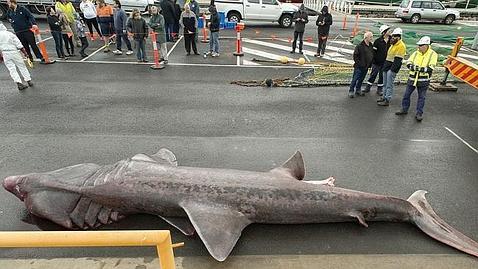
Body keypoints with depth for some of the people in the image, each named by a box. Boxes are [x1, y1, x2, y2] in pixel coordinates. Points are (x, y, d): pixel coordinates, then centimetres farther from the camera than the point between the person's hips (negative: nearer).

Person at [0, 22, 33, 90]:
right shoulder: (10, 34, -3)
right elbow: (19, 45, -5)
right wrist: (25, 52, 3)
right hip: (14, 52, -1)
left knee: (12, 69, 4)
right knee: (22, 66, 10)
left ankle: (19, 83, -7)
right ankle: (29, 81, 12)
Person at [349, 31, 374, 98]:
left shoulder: (371, 46, 8)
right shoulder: (360, 46, -15)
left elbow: (372, 55, 19)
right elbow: (355, 55, -14)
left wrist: (370, 64, 11)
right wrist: (358, 63, -14)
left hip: (366, 67, 7)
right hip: (359, 67, -7)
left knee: (361, 79, 15)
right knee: (355, 79, -3)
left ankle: (358, 90, 27)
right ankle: (351, 91, 6)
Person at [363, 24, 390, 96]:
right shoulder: (378, 41, -9)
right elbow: (374, 51, -7)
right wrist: (373, 60, -9)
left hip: (385, 62, 3)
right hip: (377, 62, -3)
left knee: (382, 76, 10)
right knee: (373, 74, 6)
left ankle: (379, 89, 22)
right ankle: (368, 88, 20)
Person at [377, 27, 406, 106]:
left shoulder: (401, 46, -13)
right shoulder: (393, 44, 17)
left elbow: (398, 59, -19)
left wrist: (392, 69, -22)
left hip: (392, 69, -9)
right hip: (387, 67, 9)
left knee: (389, 85, -6)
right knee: (385, 84, 16)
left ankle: (387, 101, -2)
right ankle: (384, 97, 28)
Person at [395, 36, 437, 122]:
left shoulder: (433, 54, -8)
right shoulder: (416, 53, 3)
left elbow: (430, 69, -16)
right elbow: (408, 63, -4)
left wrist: (420, 69, -29)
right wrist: (414, 67, -24)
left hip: (423, 80, -3)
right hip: (412, 78, 4)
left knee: (421, 97, 5)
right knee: (406, 94, 11)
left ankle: (419, 113, 14)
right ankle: (404, 109, 27)